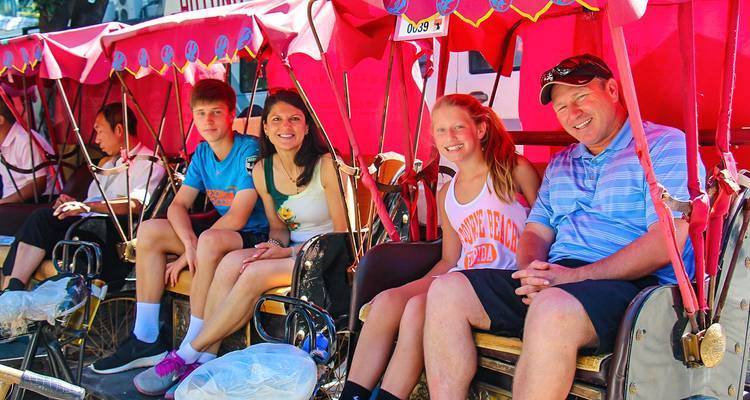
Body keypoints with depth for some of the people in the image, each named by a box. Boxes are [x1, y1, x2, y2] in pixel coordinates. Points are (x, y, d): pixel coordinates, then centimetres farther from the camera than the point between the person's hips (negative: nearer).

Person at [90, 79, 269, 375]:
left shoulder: (249, 151, -16)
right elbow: (178, 205, 0)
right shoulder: (202, 153, 7)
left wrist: (194, 249, -18)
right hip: (219, 231, 8)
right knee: (149, 230, -3)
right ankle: (145, 341, -3)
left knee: (210, 240, -38)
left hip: (255, 237, -8)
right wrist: (190, 242, -21)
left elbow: (238, 217, -23)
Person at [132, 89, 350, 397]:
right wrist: (276, 245, -9)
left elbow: (342, 232, -13)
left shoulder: (326, 165, -14)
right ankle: (204, 362, -23)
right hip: (291, 251, 6)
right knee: (232, 262, -24)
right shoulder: (262, 170, 5)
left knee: (255, 273, -29)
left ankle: (185, 357, -17)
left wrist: (289, 252, -19)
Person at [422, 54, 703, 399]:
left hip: (632, 285, -7)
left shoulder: (666, 145, 0)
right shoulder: (559, 164, 25)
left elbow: (666, 241, -12)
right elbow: (536, 231, 21)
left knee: (553, 308, -40)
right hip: (552, 282, 7)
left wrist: (577, 276, -18)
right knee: (446, 290, -9)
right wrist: (533, 272, -5)